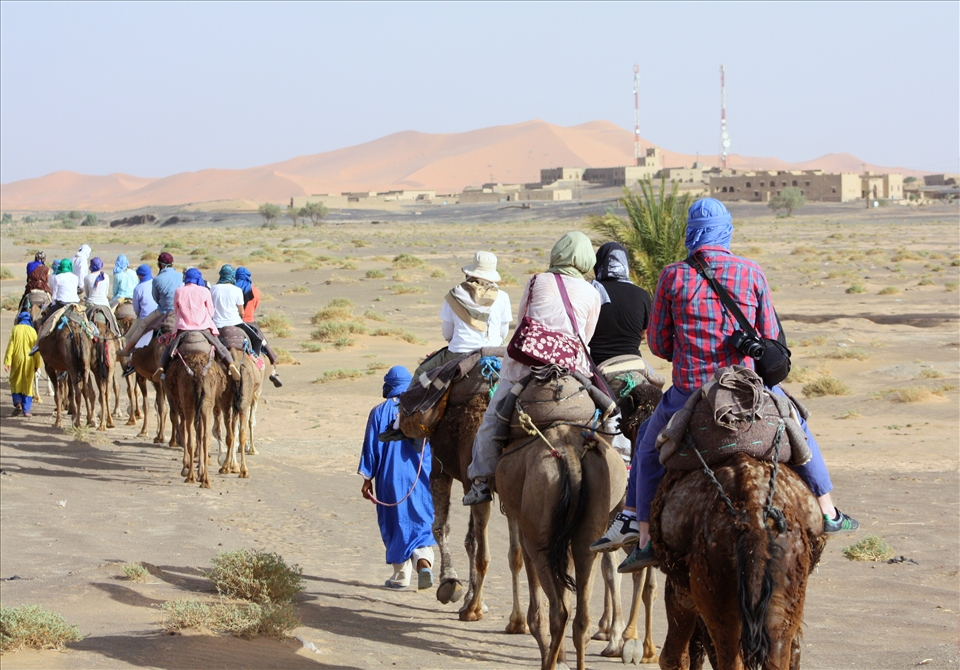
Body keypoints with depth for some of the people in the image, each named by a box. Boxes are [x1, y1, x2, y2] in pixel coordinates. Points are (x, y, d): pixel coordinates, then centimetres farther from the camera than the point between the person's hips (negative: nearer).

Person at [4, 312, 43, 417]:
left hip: (17, 360, -1)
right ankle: (26, 410, 5)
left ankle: (17, 402, -7)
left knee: (15, 381, 13)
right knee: (28, 384, 6)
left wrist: (7, 361, -5)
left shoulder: (16, 329, -2)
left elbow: (11, 346, -5)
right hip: (29, 361, 1)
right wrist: (37, 364, 9)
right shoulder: (32, 331, 0)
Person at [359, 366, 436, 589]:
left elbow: (371, 447, -1)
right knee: (421, 521, 7)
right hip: (420, 478, 1)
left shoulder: (379, 412, -3)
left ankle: (401, 576, 11)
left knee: (396, 523, 9)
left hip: (390, 478, -1)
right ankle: (424, 561, -19)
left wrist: (367, 479, 5)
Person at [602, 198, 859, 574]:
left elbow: (658, 343, 2)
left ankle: (644, 538, 18)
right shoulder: (751, 273, -2)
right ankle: (828, 513, 32)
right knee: (797, 426, 27)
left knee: (649, 446, 23)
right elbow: (771, 338, 5)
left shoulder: (673, 276, -5)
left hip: (688, 393, -1)